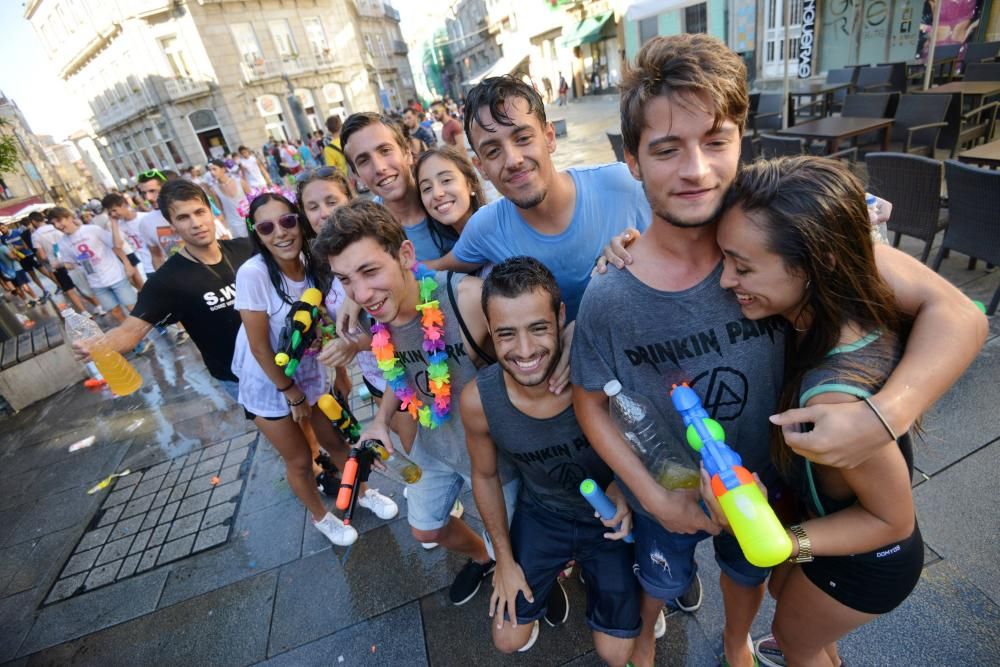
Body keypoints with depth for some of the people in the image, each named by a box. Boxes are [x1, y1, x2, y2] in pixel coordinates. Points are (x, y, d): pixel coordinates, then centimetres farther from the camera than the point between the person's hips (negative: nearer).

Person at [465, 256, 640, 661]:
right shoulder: (478, 400, -27)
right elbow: (485, 476, -6)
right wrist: (504, 559, 3)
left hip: (606, 517, -1)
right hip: (540, 514, 1)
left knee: (615, 654, 9)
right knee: (509, 641, 12)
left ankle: (594, 575, 38)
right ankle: (551, 574, 40)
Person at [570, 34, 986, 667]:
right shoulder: (608, 298, -28)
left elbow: (955, 313, -21)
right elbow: (590, 400, -13)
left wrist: (887, 413, -38)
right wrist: (654, 495, -17)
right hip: (664, 497, -1)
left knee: (748, 573, 33)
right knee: (660, 581, 28)